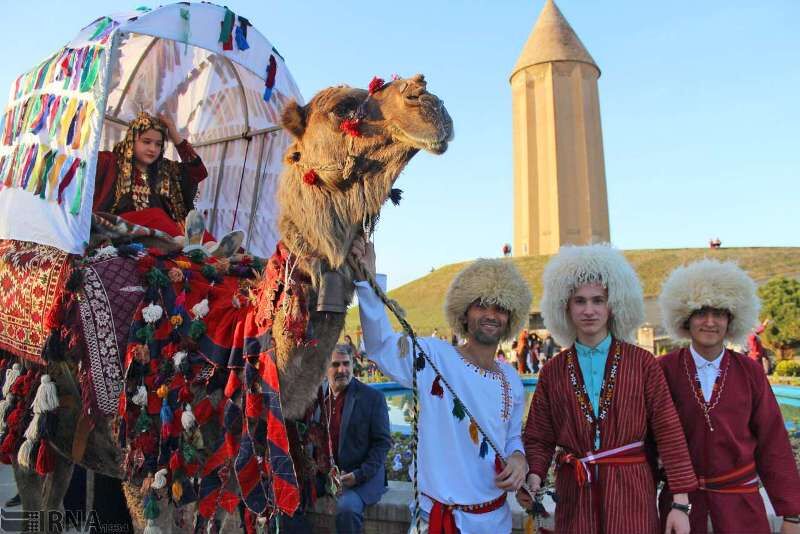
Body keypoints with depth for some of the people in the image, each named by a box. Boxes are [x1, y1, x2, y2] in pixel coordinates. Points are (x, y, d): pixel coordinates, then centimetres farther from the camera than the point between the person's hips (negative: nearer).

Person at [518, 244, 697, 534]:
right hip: (574, 496, 2)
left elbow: (669, 432, -3)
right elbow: (539, 439, 3)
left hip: (631, 493, -1)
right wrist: (534, 476, -15)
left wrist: (680, 503, -7)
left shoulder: (642, 363, -2)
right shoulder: (552, 371, 2)